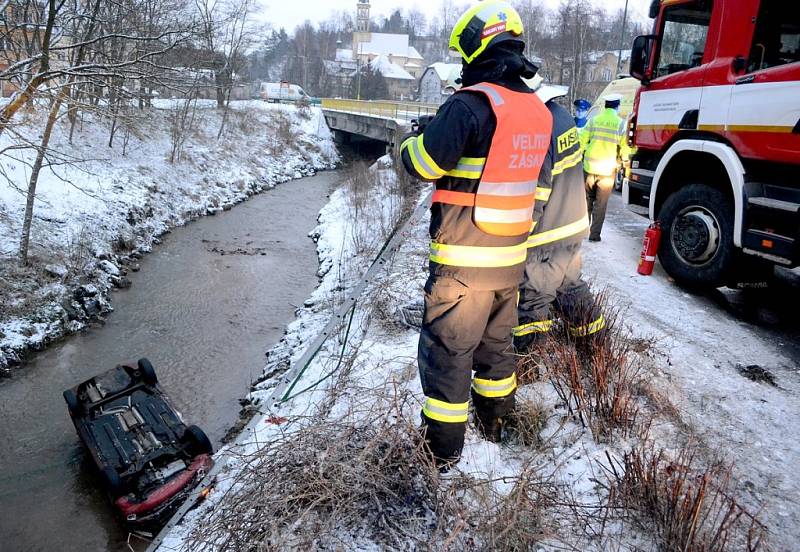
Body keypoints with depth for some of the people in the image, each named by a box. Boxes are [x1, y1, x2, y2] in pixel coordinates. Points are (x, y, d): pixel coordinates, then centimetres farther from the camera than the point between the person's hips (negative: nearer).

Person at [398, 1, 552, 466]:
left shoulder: (471, 103, -17)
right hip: (512, 257, 8)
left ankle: (443, 447, 18)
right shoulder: (538, 109, 7)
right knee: (496, 344, 23)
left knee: (446, 351, 6)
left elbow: (422, 163, -17)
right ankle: (495, 423, 40)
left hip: (464, 260, -7)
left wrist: (413, 140, 6)